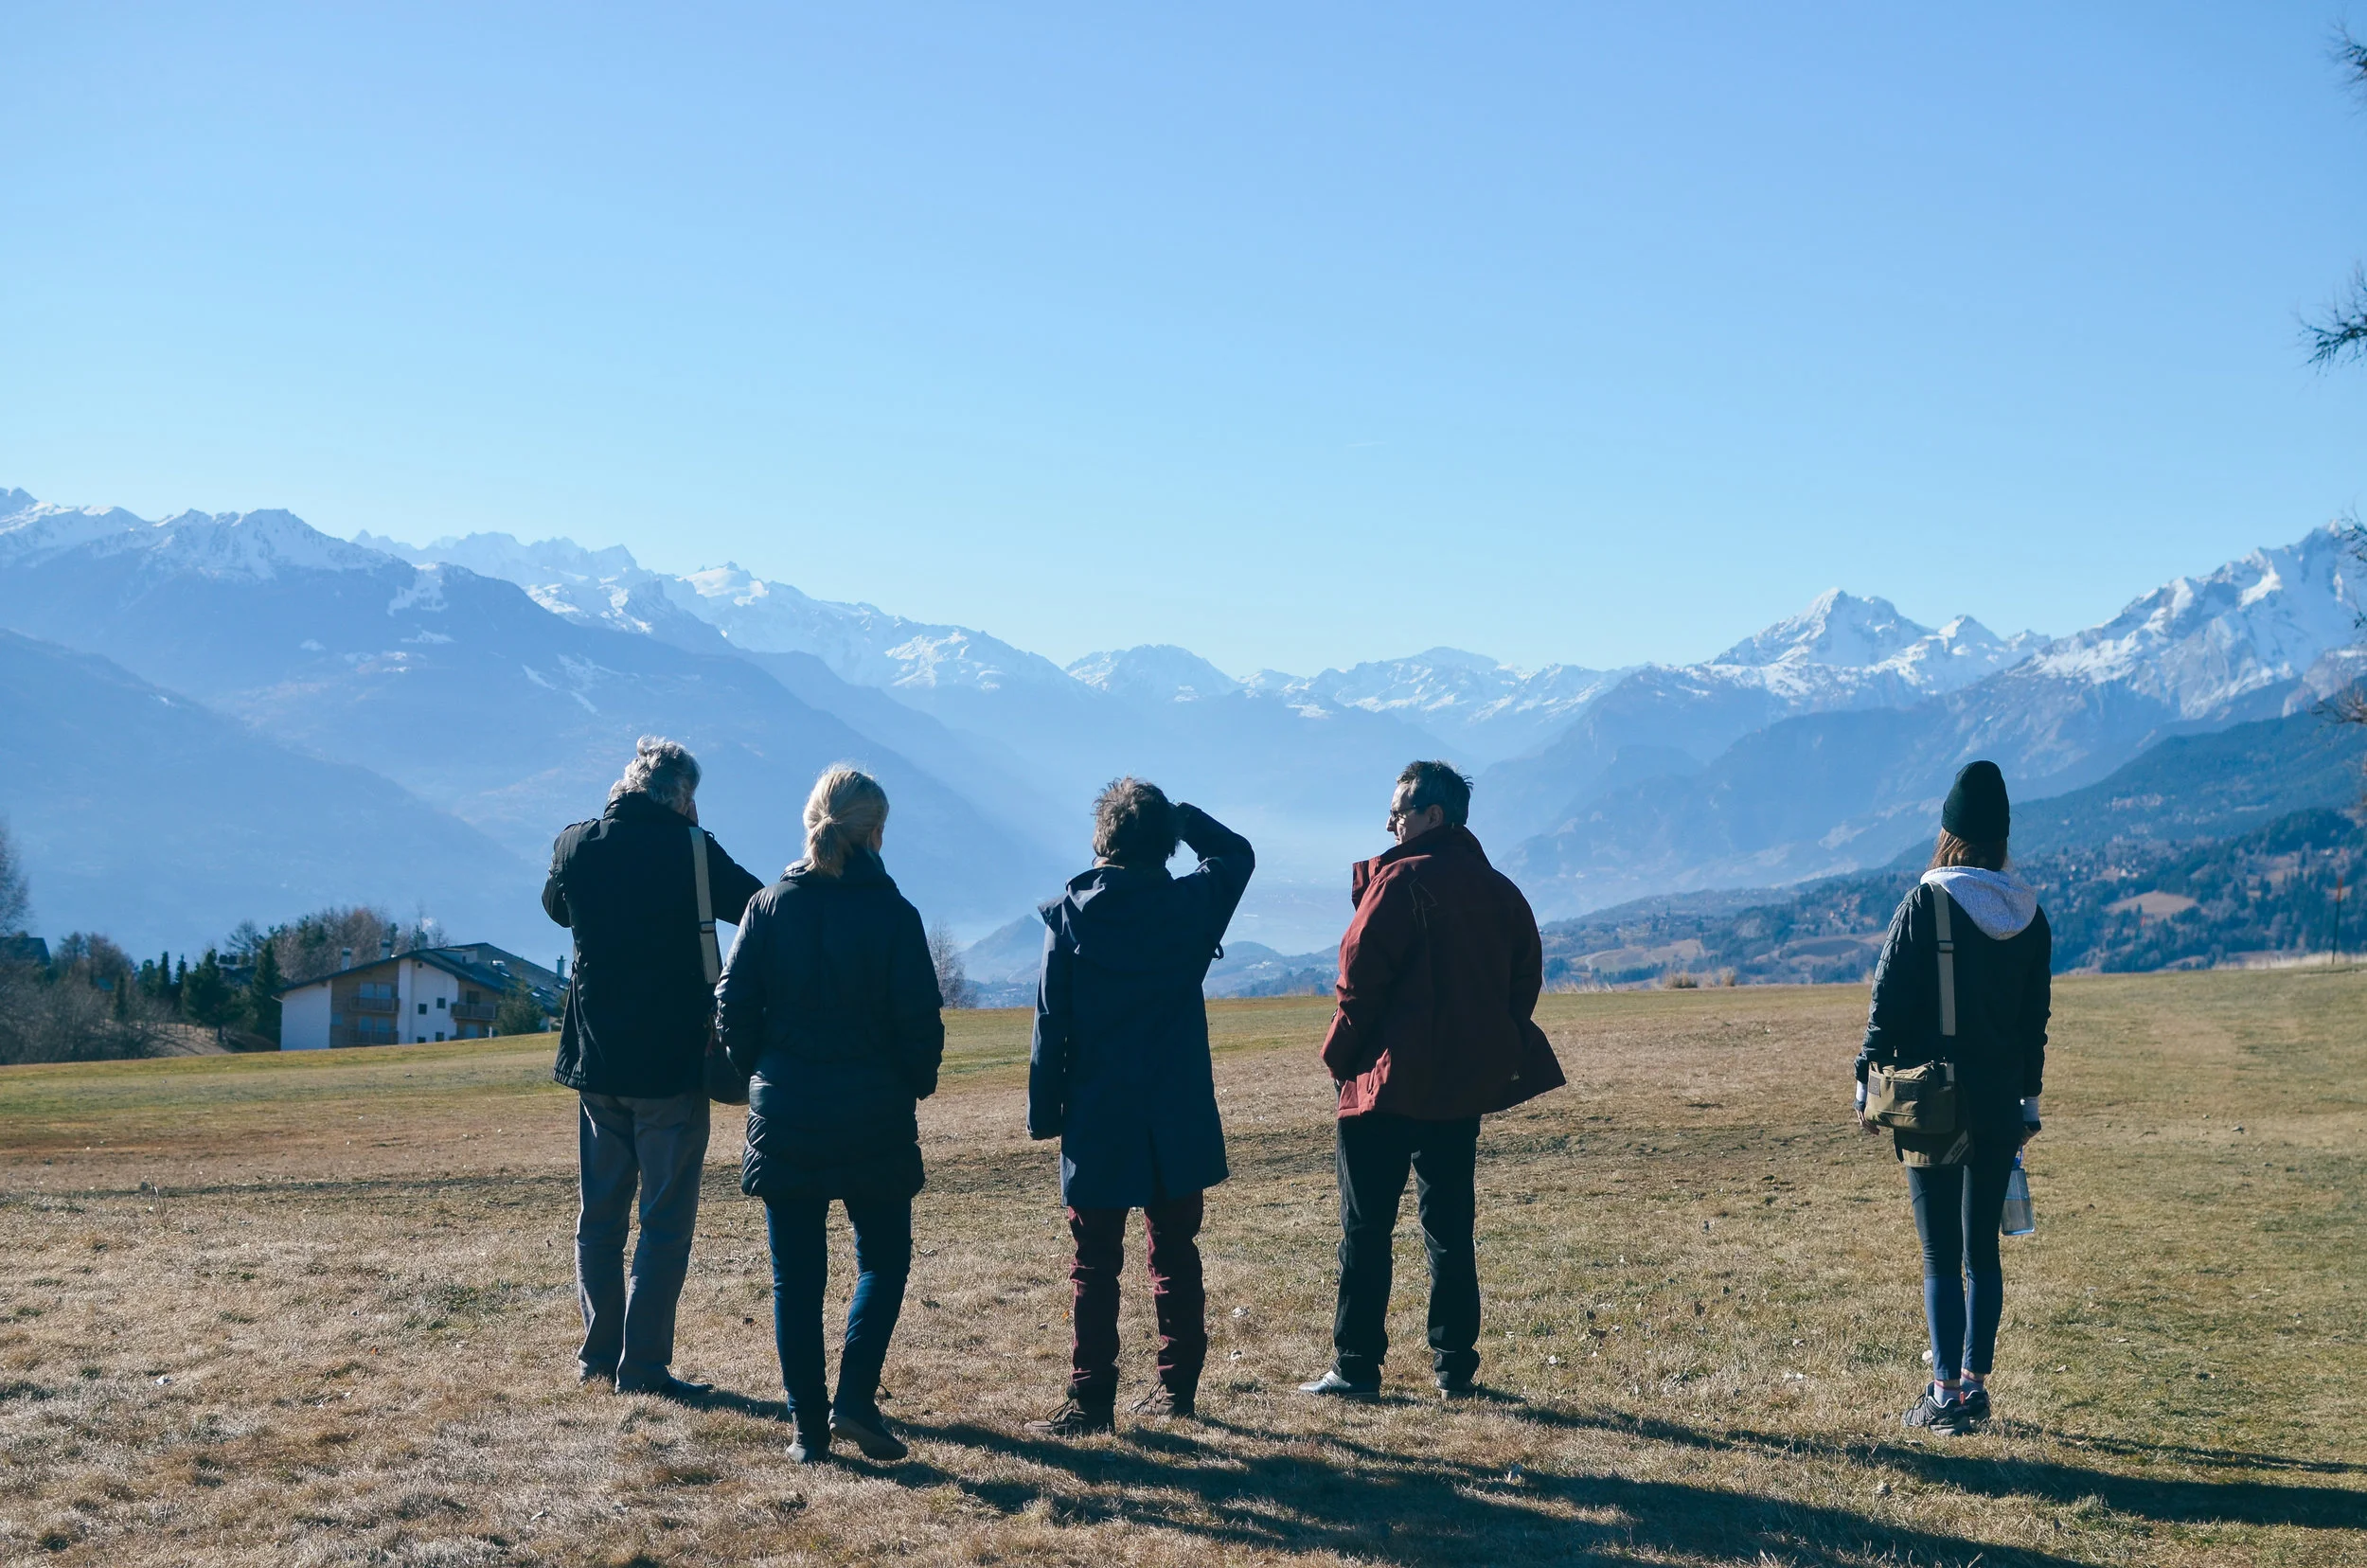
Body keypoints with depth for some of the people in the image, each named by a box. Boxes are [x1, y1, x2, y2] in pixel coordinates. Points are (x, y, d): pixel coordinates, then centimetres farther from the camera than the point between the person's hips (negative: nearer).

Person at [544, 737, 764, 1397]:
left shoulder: (575, 846, 0)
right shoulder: (690, 851, -12)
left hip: (594, 1063, 5)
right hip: (671, 1064, -5)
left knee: (600, 1214, 15)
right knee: (665, 1220, 2)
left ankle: (599, 1352, 20)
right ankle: (643, 1364, 0)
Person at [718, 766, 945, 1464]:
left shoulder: (769, 907, -2)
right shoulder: (893, 915, -8)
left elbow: (732, 1003, -2)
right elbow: (920, 1018, -8)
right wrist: (917, 1084, 11)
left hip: (784, 1117, 2)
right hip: (874, 1116, -2)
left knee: (796, 1275, 9)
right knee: (883, 1257, 14)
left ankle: (808, 1426, 10)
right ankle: (854, 1398, 0)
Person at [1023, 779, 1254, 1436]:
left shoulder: (1071, 913, -8)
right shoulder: (1193, 902, -3)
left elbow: (1052, 1026, -6)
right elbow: (1237, 852, 21)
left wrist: (1043, 1111, 1)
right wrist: (1180, 815, 17)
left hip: (1099, 1122, -2)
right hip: (1179, 1121, 2)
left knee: (1095, 1264, 2)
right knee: (1175, 1254, 13)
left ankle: (1092, 1400, 1)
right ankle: (1177, 1385, 18)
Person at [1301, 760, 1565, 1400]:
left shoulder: (1401, 879, -12)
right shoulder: (1500, 890, 10)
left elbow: (1360, 976, -14)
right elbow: (1525, 980, 11)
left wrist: (1340, 1057, -3)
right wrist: (1491, 1052, 14)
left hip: (1389, 1082, -6)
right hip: (1466, 1084, 7)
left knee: (1366, 1227, 0)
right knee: (1450, 1225, 13)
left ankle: (1356, 1366, 1)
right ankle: (1455, 1364, 14)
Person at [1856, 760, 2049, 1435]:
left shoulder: (1925, 904, -11)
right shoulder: (2029, 915, 5)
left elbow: (1889, 1001, -11)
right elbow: (2036, 1018, 10)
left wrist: (1869, 1083, -2)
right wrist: (2028, 1099, 17)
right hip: (2000, 1103, 5)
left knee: (1942, 1257, 0)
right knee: (1983, 1250, 13)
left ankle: (1945, 1396, 1)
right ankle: (1975, 1385, 18)